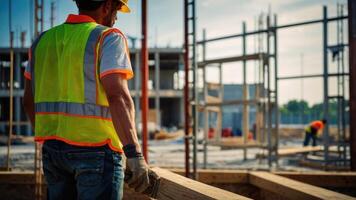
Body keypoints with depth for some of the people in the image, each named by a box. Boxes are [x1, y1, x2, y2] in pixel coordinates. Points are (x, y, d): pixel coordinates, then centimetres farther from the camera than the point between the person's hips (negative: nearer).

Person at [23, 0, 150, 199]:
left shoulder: (43, 41, 12)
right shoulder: (108, 38, -7)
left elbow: (29, 101, 18)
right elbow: (118, 95, -21)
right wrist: (135, 155, -25)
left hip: (53, 149, 7)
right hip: (96, 150, -6)